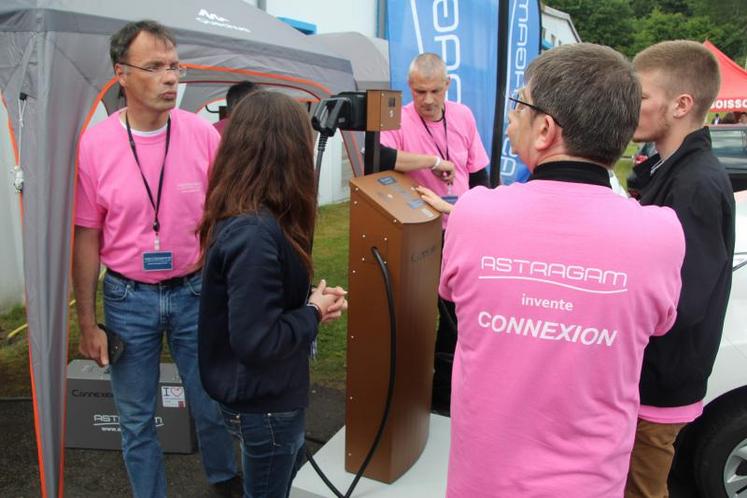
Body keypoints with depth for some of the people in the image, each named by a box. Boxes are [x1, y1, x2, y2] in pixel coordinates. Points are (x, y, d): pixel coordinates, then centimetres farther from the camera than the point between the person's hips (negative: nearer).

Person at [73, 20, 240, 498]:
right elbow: (87, 239, -2)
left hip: (196, 293, 1)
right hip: (128, 299, 0)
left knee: (211, 404, 16)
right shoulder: (94, 145, -10)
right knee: (137, 417, 15)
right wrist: (88, 323, 0)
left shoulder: (203, 134, -9)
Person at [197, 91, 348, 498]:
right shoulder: (255, 233, -32)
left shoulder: (238, 216, -2)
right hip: (262, 401, -9)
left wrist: (311, 298, -3)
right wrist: (314, 312, -16)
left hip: (264, 392, 9)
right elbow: (256, 341, -31)